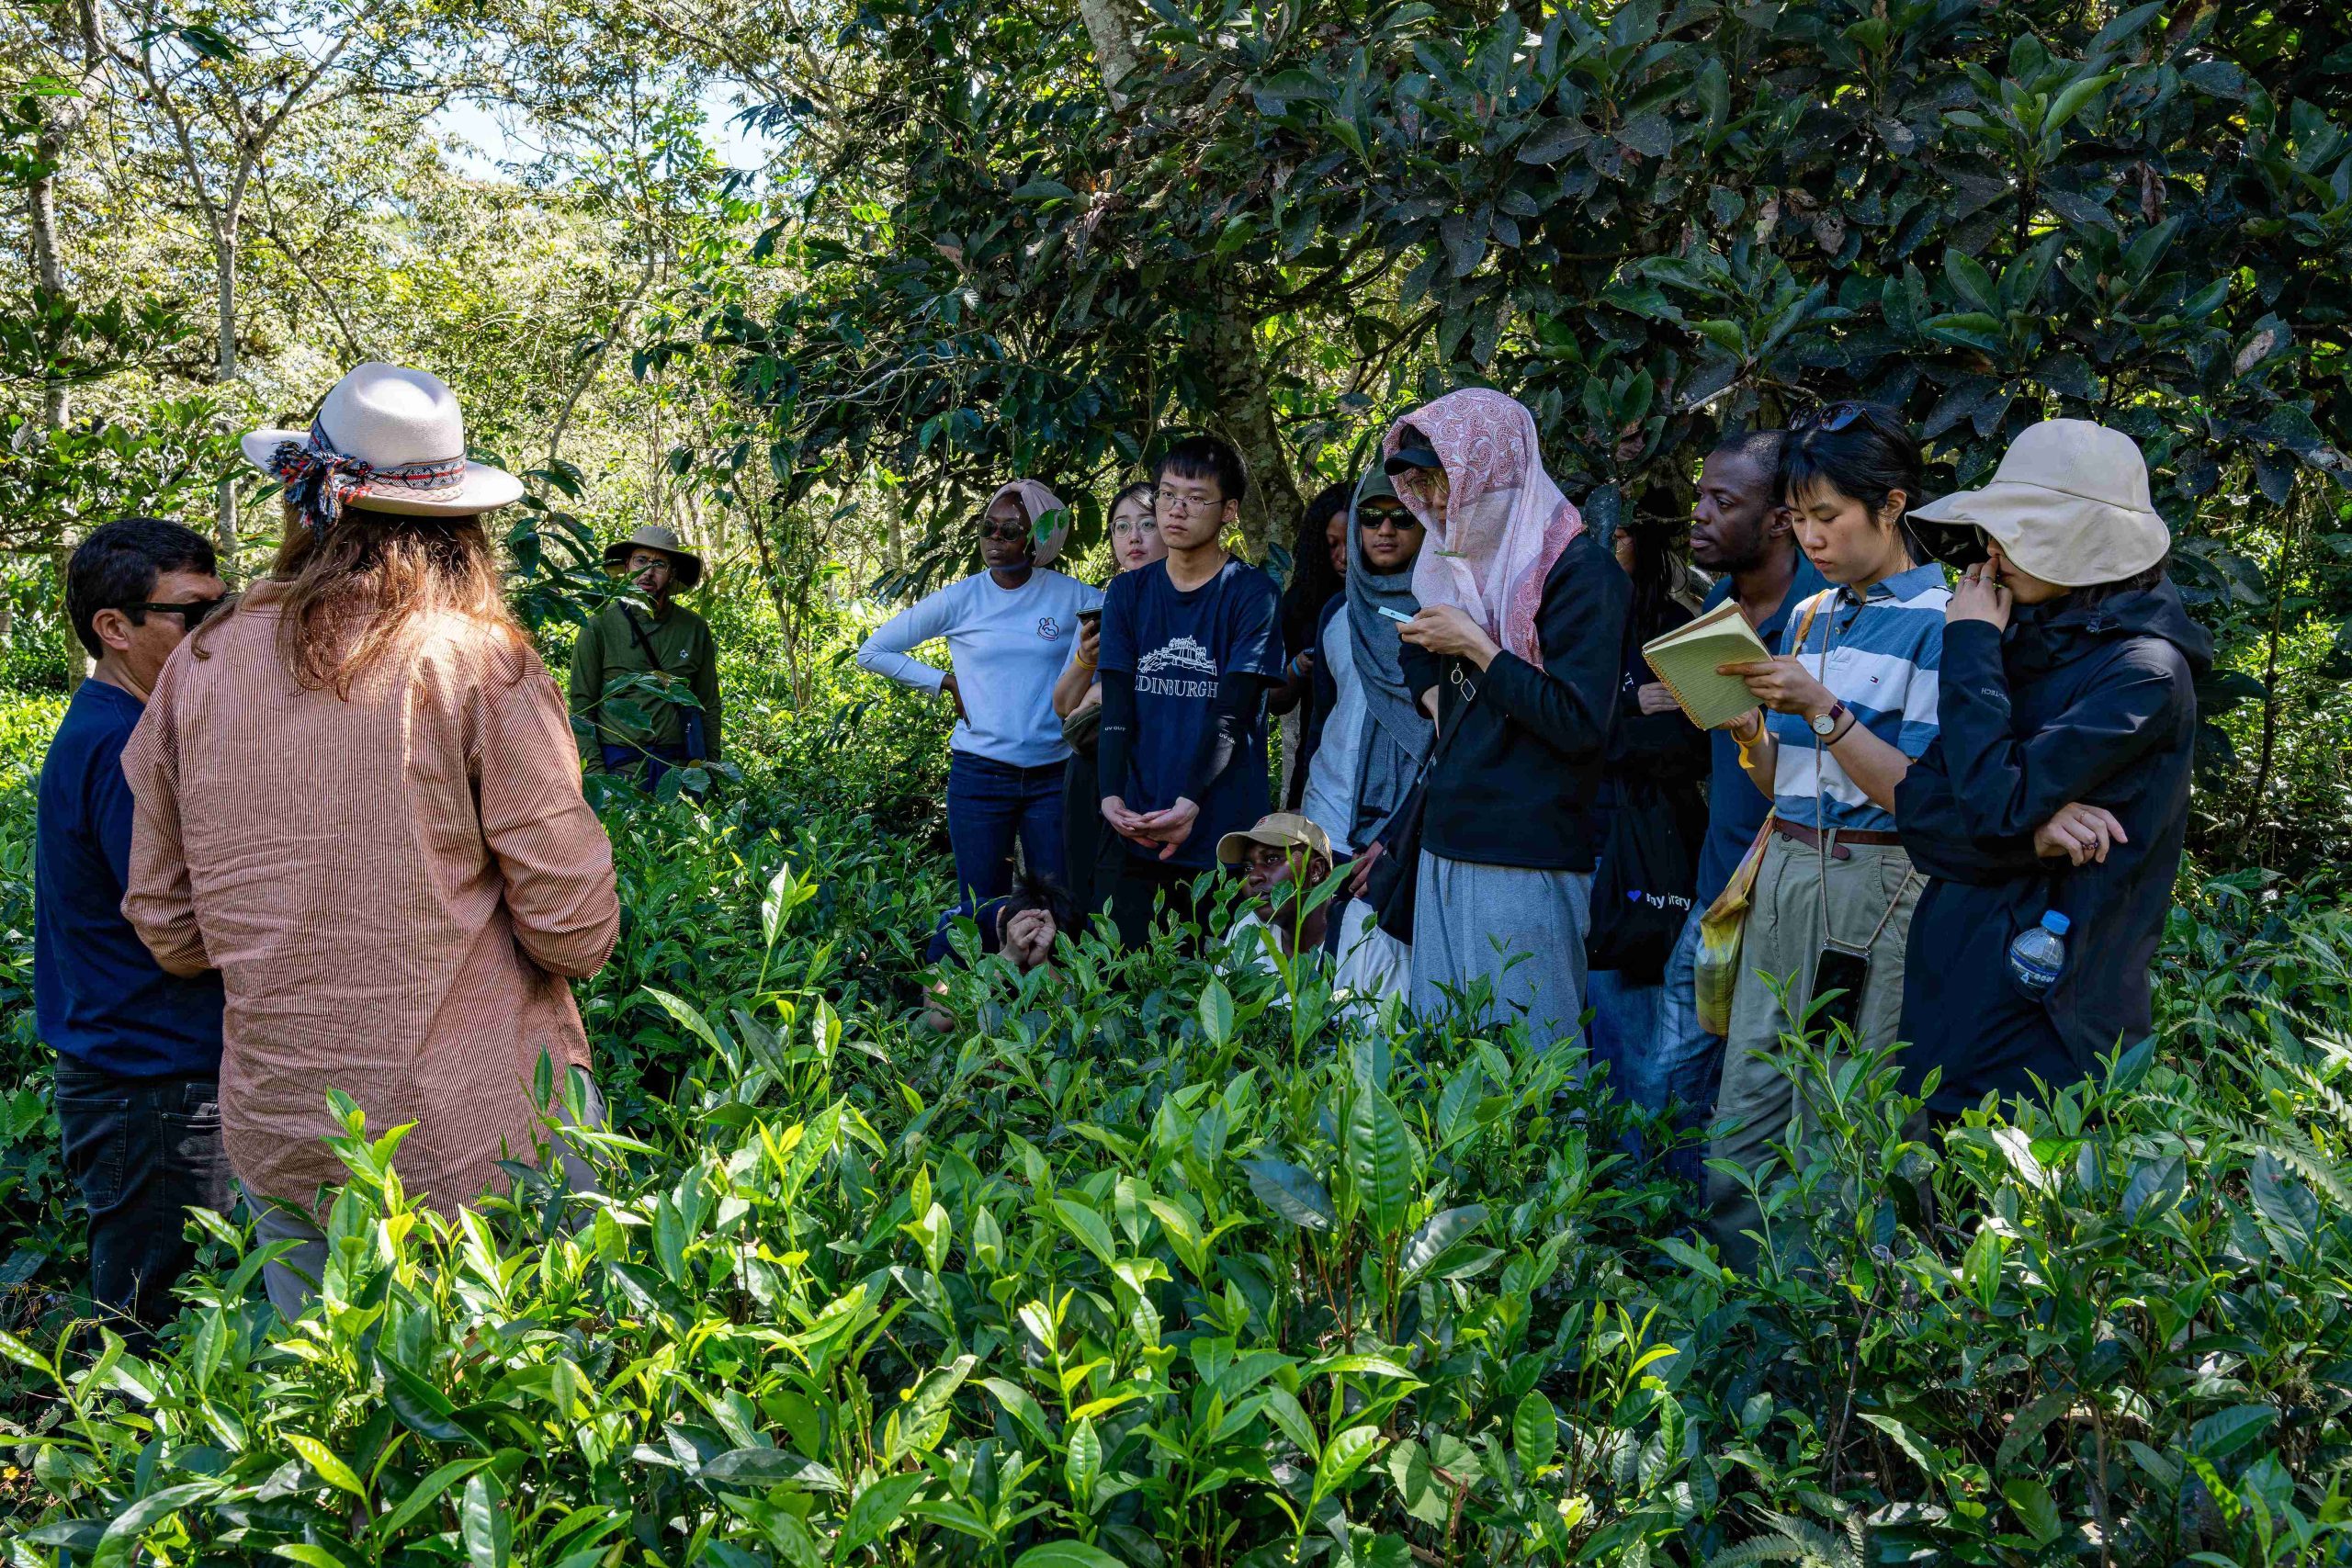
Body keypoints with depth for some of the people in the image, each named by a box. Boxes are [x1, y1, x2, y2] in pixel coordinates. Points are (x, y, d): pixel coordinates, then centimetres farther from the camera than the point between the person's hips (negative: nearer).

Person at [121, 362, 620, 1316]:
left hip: (277, 1139, 4)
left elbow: (168, 930, 7)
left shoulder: (198, 669, -1)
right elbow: (575, 930, -13)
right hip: (473, 1137, -4)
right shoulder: (481, 664, -13)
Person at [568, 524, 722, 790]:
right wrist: (594, 768, -10)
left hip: (679, 768, 2)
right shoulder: (599, 626, 2)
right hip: (618, 767, -2)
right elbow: (582, 705, 0)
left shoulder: (695, 628, 10)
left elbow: (709, 705, 14)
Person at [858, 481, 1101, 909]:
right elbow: (873, 652, 8)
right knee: (982, 913, 6)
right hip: (980, 773, 0)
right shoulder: (960, 600, 0)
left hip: (1054, 774, 1)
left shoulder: (1070, 596, 0)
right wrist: (947, 682, 0)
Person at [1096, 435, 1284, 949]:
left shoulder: (1252, 593, -2)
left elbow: (1233, 712, -11)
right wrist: (1112, 796, -13)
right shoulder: (1128, 592, 10)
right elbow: (1116, 706, 2)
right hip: (1137, 826, 3)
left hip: (1225, 827, -3)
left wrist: (1190, 801, -23)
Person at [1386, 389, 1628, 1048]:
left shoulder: (1578, 570, -10)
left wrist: (1474, 644, -13)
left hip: (1527, 861, -8)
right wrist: (1435, 694, 12)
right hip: (1448, 846, 8)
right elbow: (1421, 651, 34)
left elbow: (1581, 724, -17)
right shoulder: (1465, 561, 14)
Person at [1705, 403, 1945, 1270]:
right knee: (1742, 1118, 8)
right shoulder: (1811, 618, 14)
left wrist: (1822, 710, -21)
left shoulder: (1940, 623, -7)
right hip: (1785, 879, 7)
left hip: (1877, 889, -7)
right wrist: (1741, 722, -3)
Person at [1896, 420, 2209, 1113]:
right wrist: (2031, 831, -18)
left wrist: (1972, 644, -11)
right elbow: (1919, 806, 2)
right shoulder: (2022, 643, 8)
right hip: (1947, 986, 7)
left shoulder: (2145, 671, -13)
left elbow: (1996, 805, -22)